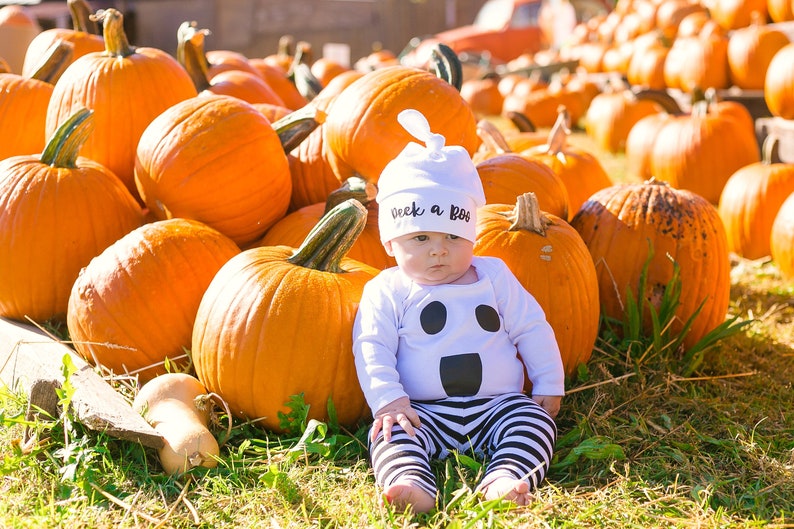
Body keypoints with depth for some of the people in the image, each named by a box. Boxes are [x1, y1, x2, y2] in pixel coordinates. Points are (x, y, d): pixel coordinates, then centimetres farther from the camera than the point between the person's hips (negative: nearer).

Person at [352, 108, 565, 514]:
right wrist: (389, 400, -20)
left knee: (535, 420, -24)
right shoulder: (386, 292, 4)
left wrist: (549, 386, 8)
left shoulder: (495, 277, 11)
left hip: (498, 404, 2)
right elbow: (372, 349, -5)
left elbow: (533, 331, 14)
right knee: (392, 431, -28)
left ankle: (507, 478, -43)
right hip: (423, 411, -2)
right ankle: (411, 484, -51)